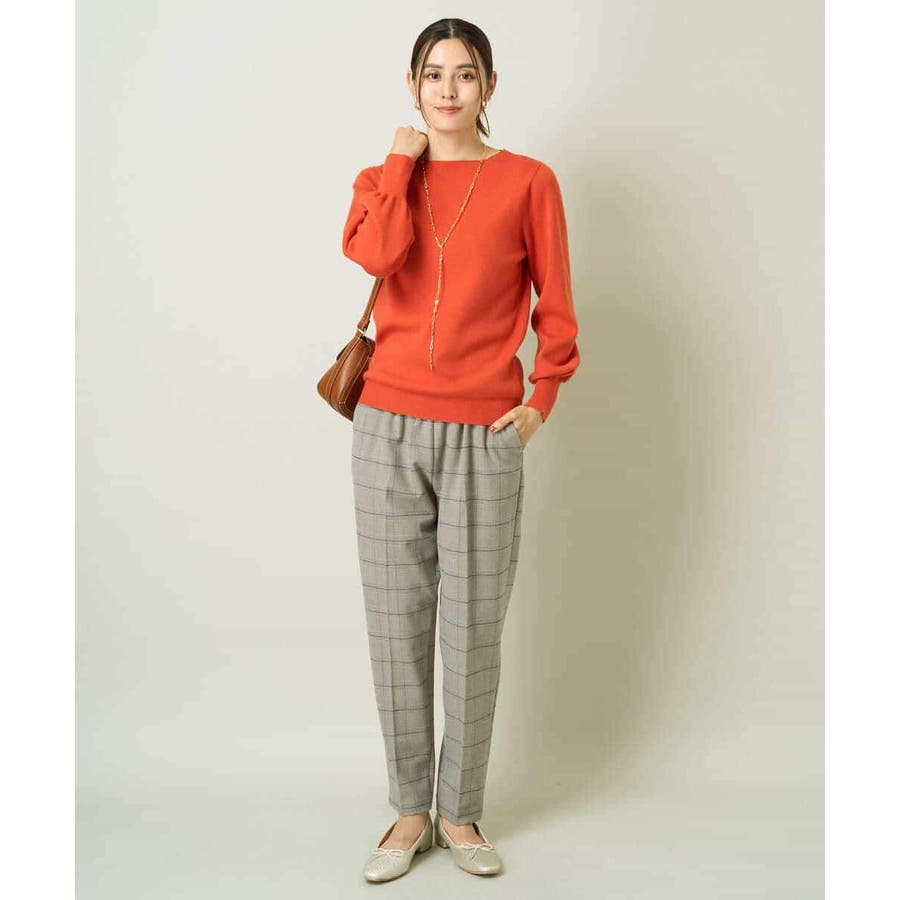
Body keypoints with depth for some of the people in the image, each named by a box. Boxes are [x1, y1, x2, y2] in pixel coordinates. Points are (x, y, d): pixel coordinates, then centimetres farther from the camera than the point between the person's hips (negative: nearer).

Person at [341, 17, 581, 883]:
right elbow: (376, 254, -13)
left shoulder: (528, 181, 5)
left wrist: (541, 398, -1)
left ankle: (460, 811, 20)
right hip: (391, 429, 2)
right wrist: (403, 161, -4)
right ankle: (409, 811, 20)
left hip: (485, 437, -2)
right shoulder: (384, 177, 10)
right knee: (395, 624, 6)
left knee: (473, 630, 3)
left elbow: (556, 306, 7)